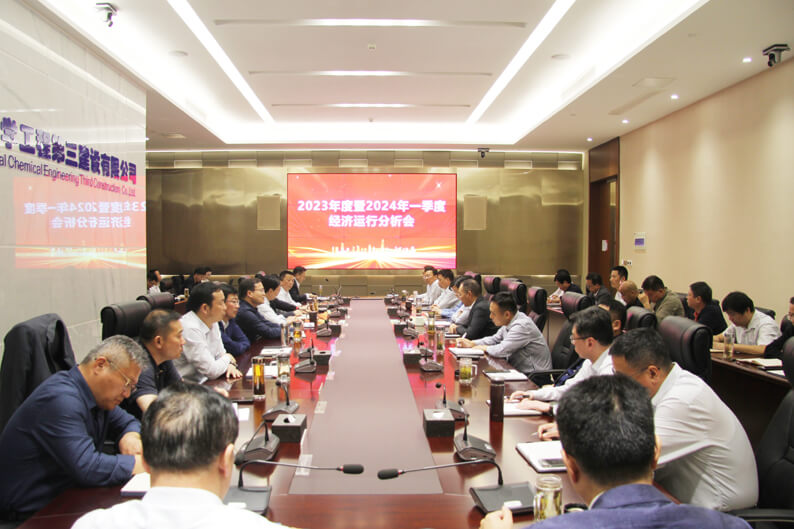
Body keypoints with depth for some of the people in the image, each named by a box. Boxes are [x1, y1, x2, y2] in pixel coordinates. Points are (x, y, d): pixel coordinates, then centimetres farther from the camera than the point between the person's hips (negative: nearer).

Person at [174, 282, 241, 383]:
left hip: (204, 383, 8)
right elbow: (212, 371, -23)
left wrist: (230, 364, -7)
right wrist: (228, 358, -4)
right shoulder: (190, 329, -24)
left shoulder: (212, 322, 4)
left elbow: (220, 353, 14)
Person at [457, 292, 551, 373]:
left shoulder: (522, 326, -24)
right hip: (516, 369, 8)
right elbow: (495, 339, 19)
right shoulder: (509, 322, 4)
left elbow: (502, 350, -29)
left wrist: (485, 348, -10)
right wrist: (472, 343, 6)